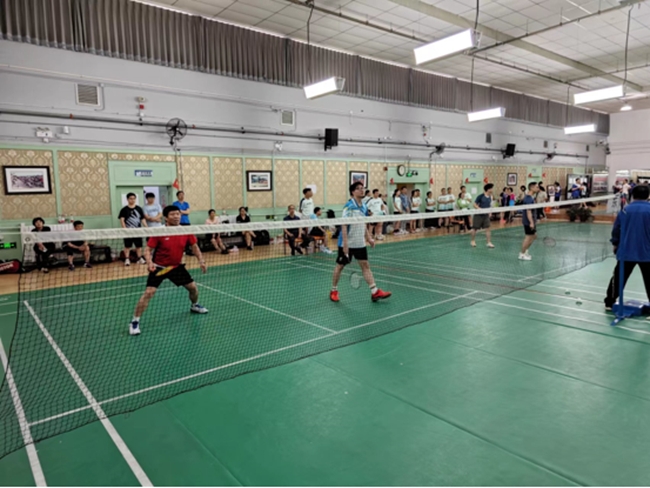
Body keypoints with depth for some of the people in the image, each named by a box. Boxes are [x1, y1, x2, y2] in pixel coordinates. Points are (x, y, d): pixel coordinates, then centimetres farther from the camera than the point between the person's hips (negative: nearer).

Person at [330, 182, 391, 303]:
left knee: (365, 266, 3)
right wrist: (345, 243, -24)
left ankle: (375, 292, 2)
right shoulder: (349, 206, -15)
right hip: (347, 243, -6)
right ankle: (334, 291, 21)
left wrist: (369, 238, 12)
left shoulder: (364, 207, 8)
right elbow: (344, 226, -19)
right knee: (340, 266, 7)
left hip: (360, 243, 6)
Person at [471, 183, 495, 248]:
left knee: (487, 229, -2)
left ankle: (489, 243, 2)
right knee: (475, 228, 7)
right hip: (478, 215, -5)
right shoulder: (480, 196, -16)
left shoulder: (490, 197, 3)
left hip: (486, 215, 5)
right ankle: (473, 241, 25)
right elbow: (475, 205, -13)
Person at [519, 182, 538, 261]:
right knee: (528, 237, -2)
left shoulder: (531, 197, 12)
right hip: (529, 222, -10)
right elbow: (528, 211, -24)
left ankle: (525, 251, 24)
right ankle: (522, 254, 9)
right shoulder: (528, 199, -20)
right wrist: (531, 222, -27)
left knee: (534, 236, 17)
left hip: (531, 221, 10)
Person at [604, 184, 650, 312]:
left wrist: (615, 244, 22)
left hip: (626, 251, 1)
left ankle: (609, 302, 18)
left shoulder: (625, 210, 0)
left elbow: (616, 229, 7)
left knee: (618, 278, 12)